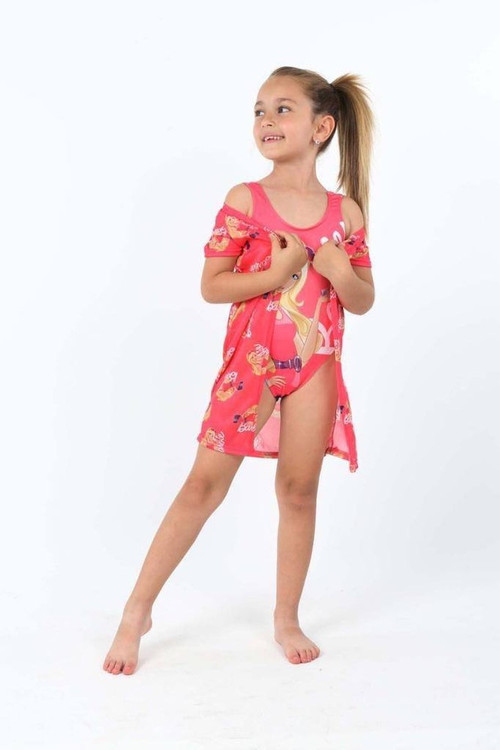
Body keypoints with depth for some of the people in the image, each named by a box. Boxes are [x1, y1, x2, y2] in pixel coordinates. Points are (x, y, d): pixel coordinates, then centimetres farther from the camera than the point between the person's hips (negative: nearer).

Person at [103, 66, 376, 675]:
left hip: (315, 367, 2)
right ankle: (136, 612, 11)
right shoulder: (243, 201, -3)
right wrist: (275, 273, -19)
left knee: (299, 490, 8)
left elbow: (363, 302, 7)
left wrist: (341, 274, -14)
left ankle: (286, 618, 24)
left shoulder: (346, 213, 2)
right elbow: (210, 286, -6)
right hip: (248, 361, -2)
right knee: (205, 482, 0)